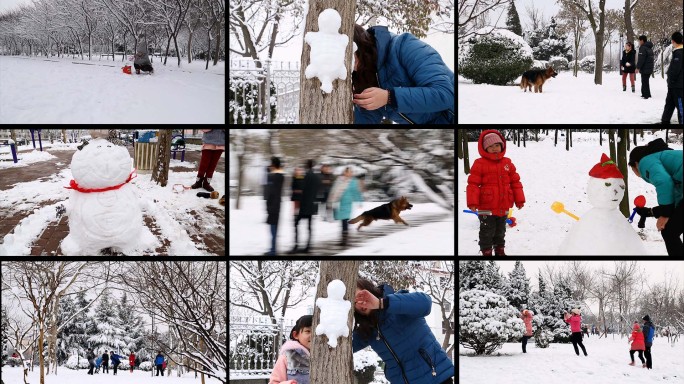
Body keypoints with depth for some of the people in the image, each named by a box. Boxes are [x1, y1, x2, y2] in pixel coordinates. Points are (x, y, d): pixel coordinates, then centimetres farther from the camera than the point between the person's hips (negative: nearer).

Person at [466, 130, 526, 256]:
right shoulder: (480, 164, -9)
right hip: (486, 208, -5)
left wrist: (519, 199, 8)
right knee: (487, 232, 4)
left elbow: (515, 182, 10)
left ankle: (500, 250, 34)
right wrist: (472, 202, -18)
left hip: (503, 207, 5)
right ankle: (486, 252, 16)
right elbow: (473, 184, -11)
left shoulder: (507, 163, 5)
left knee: (500, 231, 20)